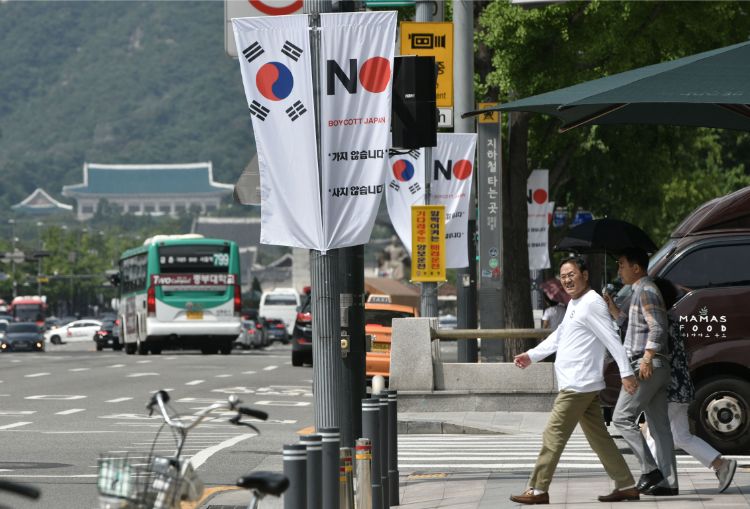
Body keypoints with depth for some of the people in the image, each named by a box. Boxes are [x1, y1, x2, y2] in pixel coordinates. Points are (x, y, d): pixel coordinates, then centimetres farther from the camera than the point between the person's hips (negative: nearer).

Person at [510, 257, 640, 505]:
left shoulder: (592, 303, -13)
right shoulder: (574, 304, 18)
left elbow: (612, 340, -18)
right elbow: (559, 336, 30)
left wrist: (626, 372, -22)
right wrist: (532, 355, 26)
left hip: (578, 385, -10)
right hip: (583, 386, 10)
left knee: (553, 436, -6)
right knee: (599, 438, 11)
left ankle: (538, 490, -3)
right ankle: (626, 486, 14)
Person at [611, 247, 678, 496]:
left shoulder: (646, 291, -10)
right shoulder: (643, 290, 21)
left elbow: (657, 328, -20)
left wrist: (647, 359, -25)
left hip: (647, 366, -10)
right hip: (656, 369, 10)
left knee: (622, 417, -8)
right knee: (659, 425, 6)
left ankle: (649, 469, -11)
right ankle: (668, 482, 4)